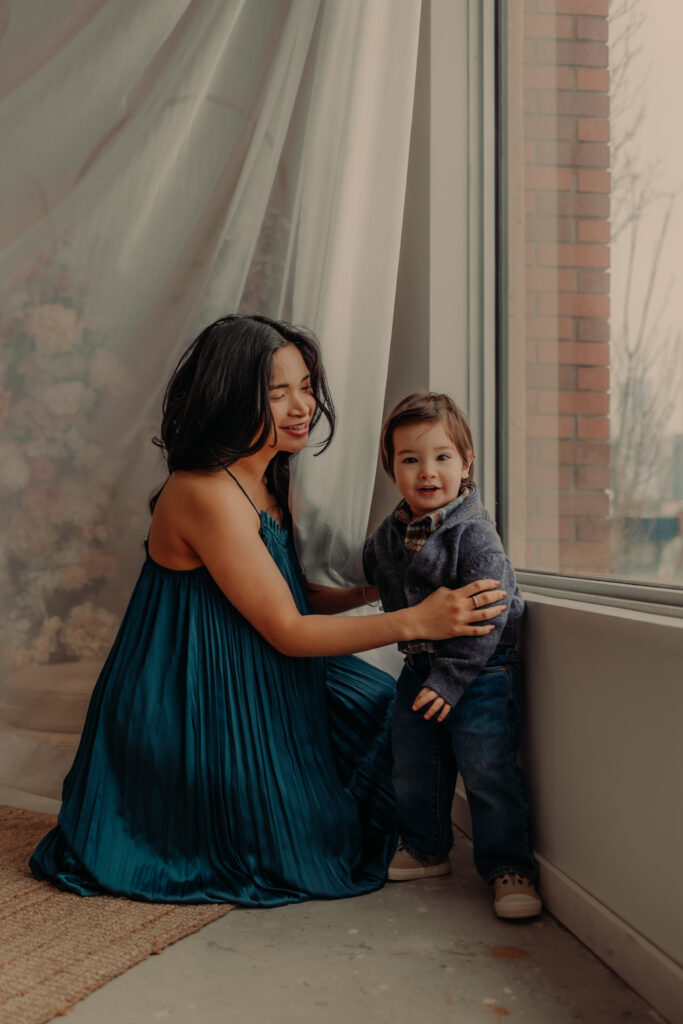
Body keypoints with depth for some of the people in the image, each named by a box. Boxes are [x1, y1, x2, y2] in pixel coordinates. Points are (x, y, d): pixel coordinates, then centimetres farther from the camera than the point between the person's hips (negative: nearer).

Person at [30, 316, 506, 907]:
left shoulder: (266, 481, 4)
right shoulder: (206, 494, -27)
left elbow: (293, 598, 7)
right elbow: (286, 630, -25)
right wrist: (415, 621, -28)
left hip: (241, 679, 10)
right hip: (192, 709, -10)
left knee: (375, 700, 20)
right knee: (309, 851, 5)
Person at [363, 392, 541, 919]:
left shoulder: (475, 534, -19)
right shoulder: (387, 536, 0)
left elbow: (488, 618, -22)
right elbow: (383, 587, 23)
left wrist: (450, 678, -22)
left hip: (480, 675, -7)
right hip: (419, 670, 7)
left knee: (488, 771, -5)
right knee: (413, 767, 16)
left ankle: (509, 867, 11)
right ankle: (425, 849, 36)